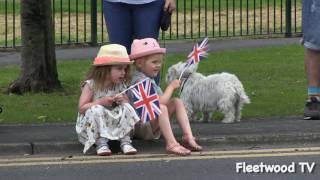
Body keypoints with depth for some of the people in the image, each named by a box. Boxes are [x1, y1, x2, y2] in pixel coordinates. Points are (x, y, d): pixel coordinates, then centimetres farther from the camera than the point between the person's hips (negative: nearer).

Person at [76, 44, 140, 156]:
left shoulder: (120, 86, 1)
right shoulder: (91, 85, -13)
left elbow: (128, 103, 8)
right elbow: (82, 108, -16)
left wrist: (123, 101, -15)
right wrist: (100, 102, -26)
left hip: (114, 124, 4)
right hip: (91, 126, -4)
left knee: (126, 108, -17)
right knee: (96, 109, -33)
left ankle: (125, 141, -16)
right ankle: (101, 142, -26)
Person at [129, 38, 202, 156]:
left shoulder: (149, 79, 16)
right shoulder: (141, 81, -18)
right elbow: (160, 102, -25)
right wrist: (171, 87, -12)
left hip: (152, 124, 10)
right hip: (141, 127, -10)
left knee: (177, 102, 2)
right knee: (161, 108, -35)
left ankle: (188, 136, -13)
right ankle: (171, 144, -42)